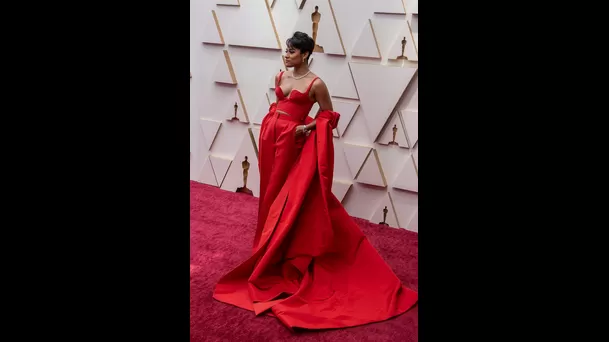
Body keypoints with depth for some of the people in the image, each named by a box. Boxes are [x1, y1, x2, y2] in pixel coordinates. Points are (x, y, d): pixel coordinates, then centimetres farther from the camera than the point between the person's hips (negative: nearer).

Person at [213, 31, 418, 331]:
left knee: (286, 192, 2)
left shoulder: (315, 84, -10)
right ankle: (269, 241, 31)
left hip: (290, 139, -6)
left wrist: (307, 127, -14)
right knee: (270, 188, 14)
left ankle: (280, 249, 16)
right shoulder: (280, 76, 8)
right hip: (270, 135, 6)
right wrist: (270, 126, 11)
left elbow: (328, 115, -2)